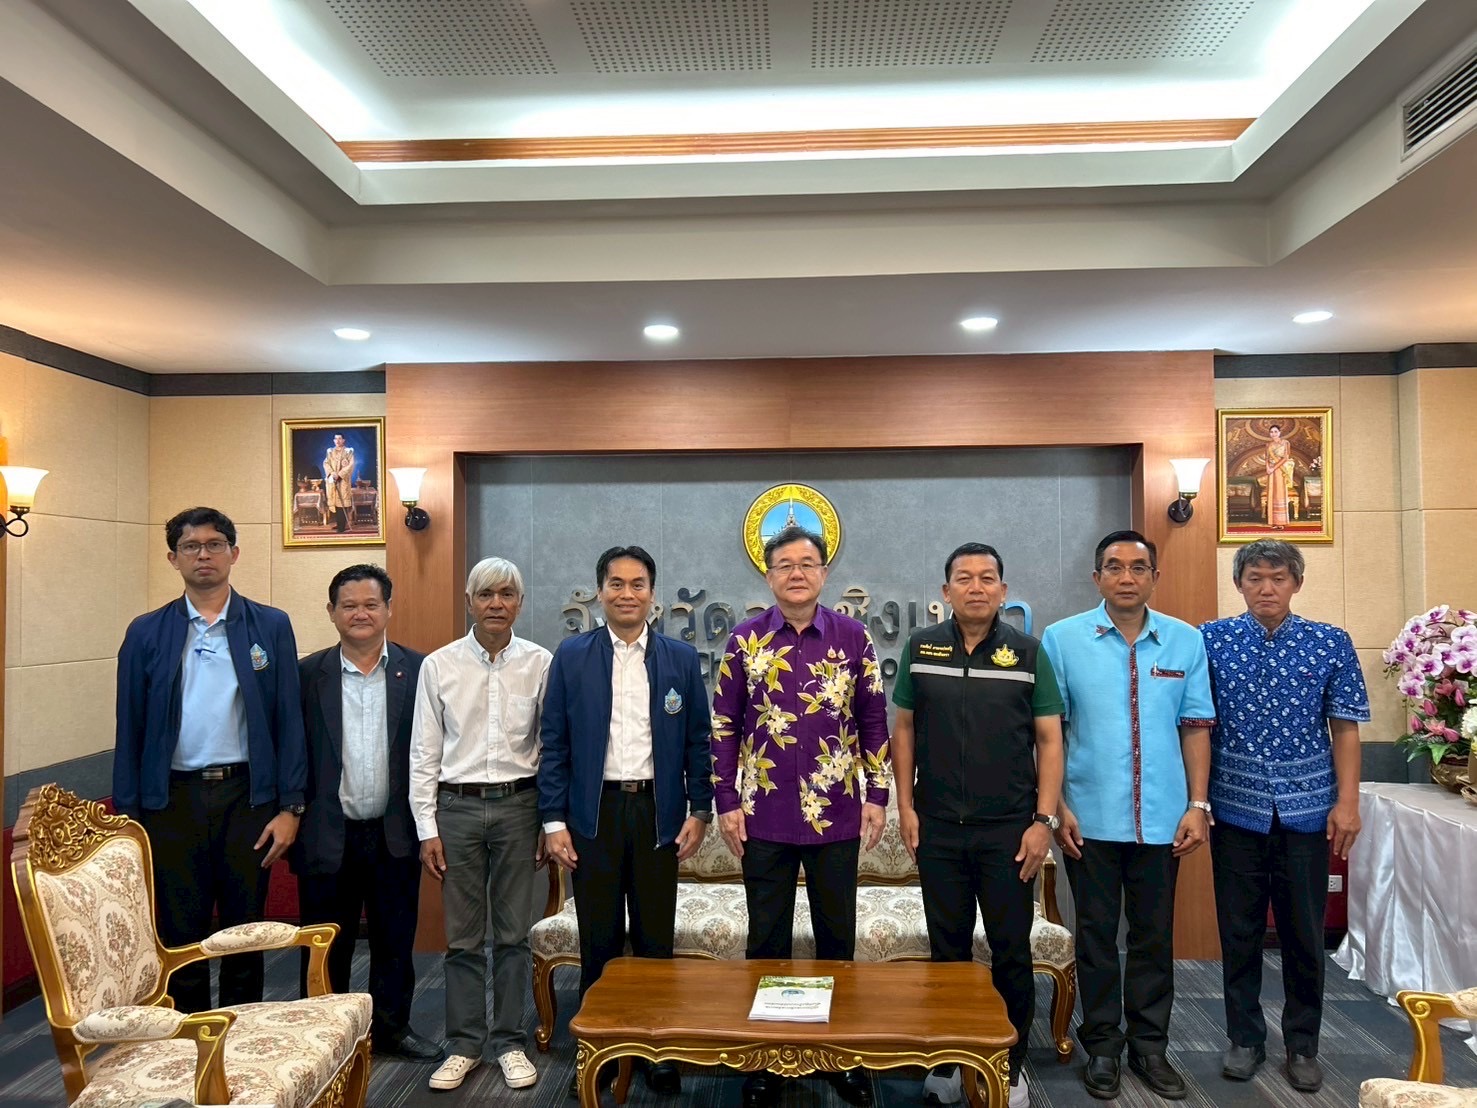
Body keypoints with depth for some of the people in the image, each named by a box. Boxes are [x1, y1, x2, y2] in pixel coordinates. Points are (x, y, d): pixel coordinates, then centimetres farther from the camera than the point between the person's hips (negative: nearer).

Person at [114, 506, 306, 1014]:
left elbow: (289, 722, 0)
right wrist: (128, 818, 0)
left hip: (247, 796, 0)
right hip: (173, 799, 1)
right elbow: (130, 731, 4)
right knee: (180, 937, 10)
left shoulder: (271, 627, 2)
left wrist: (289, 807, -5)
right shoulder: (146, 634, 4)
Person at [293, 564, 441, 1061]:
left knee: (395, 940, 14)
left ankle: (392, 1028, 31)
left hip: (395, 833, 1)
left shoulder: (417, 670, -1)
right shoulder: (307, 674, -1)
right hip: (328, 833, 0)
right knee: (326, 945, 13)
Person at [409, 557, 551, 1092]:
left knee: (513, 933, 9)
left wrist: (549, 822, 0)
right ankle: (463, 1045, 24)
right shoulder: (438, 665, 0)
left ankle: (510, 1042, 24)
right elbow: (424, 753, 3)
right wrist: (427, 829, 0)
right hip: (457, 807, 1)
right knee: (462, 936, 9)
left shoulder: (540, 664, -2)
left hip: (518, 806, 0)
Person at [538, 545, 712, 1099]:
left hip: (657, 811, 1)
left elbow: (698, 740, 5)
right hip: (595, 812, 0)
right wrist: (554, 820, -4)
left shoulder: (681, 657, 3)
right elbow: (554, 743, 0)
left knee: (656, 939, 9)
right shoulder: (571, 655, 0)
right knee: (598, 940, 9)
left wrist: (700, 811, 0)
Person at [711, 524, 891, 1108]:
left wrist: (877, 795, -1)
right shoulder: (746, 640, -1)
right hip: (765, 816, 0)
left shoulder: (853, 637, -1)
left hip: (836, 815, 0)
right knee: (767, 939, 11)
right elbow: (724, 726, 1)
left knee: (837, 936, 13)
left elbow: (874, 721, 3)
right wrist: (726, 803, -2)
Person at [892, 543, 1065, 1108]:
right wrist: (905, 807, 1)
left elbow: (1049, 739, -1)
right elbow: (903, 729, 6)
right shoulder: (920, 648, 1)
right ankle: (948, 1061, 28)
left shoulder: (1028, 651, -2)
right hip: (937, 827, 1)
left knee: (1011, 951, 8)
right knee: (947, 950, 12)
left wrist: (1043, 819, -7)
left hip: (1008, 828, -1)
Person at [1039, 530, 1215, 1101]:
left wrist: (1197, 805, 1)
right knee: (1096, 935, 11)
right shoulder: (1062, 638, -5)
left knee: (1154, 936, 13)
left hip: (1162, 817, 2)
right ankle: (1101, 1045, 26)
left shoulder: (1186, 641, 2)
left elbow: (1195, 727, 6)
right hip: (1091, 817, -2)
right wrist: (1056, 806, -6)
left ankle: (1150, 1044, 30)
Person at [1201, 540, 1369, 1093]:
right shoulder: (1210, 640, -1)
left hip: (1307, 809, 1)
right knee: (1239, 931, 10)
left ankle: (1303, 1045, 28)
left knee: (1305, 933, 10)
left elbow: (1345, 730, 2)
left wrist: (1347, 802, -4)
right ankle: (1244, 1038, 26)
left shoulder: (1331, 643, 1)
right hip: (1236, 808, 0)